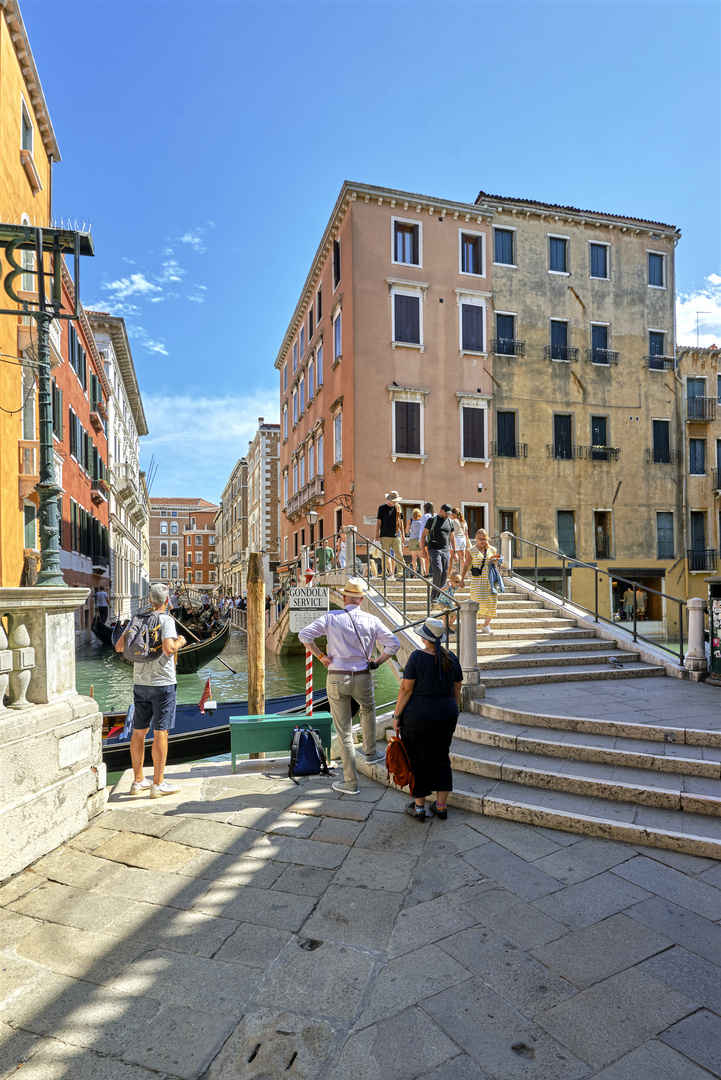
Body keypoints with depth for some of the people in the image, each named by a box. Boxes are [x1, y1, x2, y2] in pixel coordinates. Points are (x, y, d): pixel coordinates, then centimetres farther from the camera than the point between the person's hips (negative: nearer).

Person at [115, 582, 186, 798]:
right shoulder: (166, 620, -11)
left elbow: (119, 646, 10)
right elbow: (168, 649, -24)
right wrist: (180, 643, -5)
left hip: (140, 682, 6)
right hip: (162, 683, -6)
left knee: (139, 731, 13)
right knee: (160, 732, -1)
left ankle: (138, 781, 22)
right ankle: (158, 784, 4)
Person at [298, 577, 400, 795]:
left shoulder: (330, 618, -3)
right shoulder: (371, 621, -1)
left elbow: (304, 635, -10)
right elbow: (393, 644, -2)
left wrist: (321, 656, -2)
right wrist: (376, 663, 6)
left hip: (336, 679, -1)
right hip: (362, 679, 1)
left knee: (344, 731, 7)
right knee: (368, 711, 34)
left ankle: (351, 782, 12)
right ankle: (370, 752, 43)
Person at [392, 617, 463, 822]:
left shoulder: (417, 657, -15)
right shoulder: (451, 658, 1)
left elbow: (406, 689, -14)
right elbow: (456, 691, 8)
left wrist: (396, 715, -7)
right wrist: (452, 714, 19)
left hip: (418, 717, -5)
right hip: (446, 716, 5)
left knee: (419, 761, 8)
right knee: (441, 759, 16)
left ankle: (419, 808, 19)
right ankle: (441, 806, 22)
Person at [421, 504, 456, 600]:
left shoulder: (450, 522, 15)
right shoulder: (432, 520, -1)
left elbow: (452, 538, 22)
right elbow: (423, 535, 0)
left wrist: (454, 552, 17)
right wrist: (423, 551, -7)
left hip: (446, 551, 5)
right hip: (434, 549, -5)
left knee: (444, 574, 1)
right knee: (438, 570, -19)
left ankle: (439, 596, 11)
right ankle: (434, 595, -14)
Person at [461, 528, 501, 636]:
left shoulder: (492, 550, 11)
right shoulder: (471, 550, 2)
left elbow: (496, 560, 24)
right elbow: (466, 565, 4)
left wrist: (496, 561, 0)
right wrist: (462, 579, 1)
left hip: (489, 579, 4)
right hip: (477, 579, -3)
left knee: (491, 602, 1)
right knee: (479, 601, -15)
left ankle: (485, 626, 13)